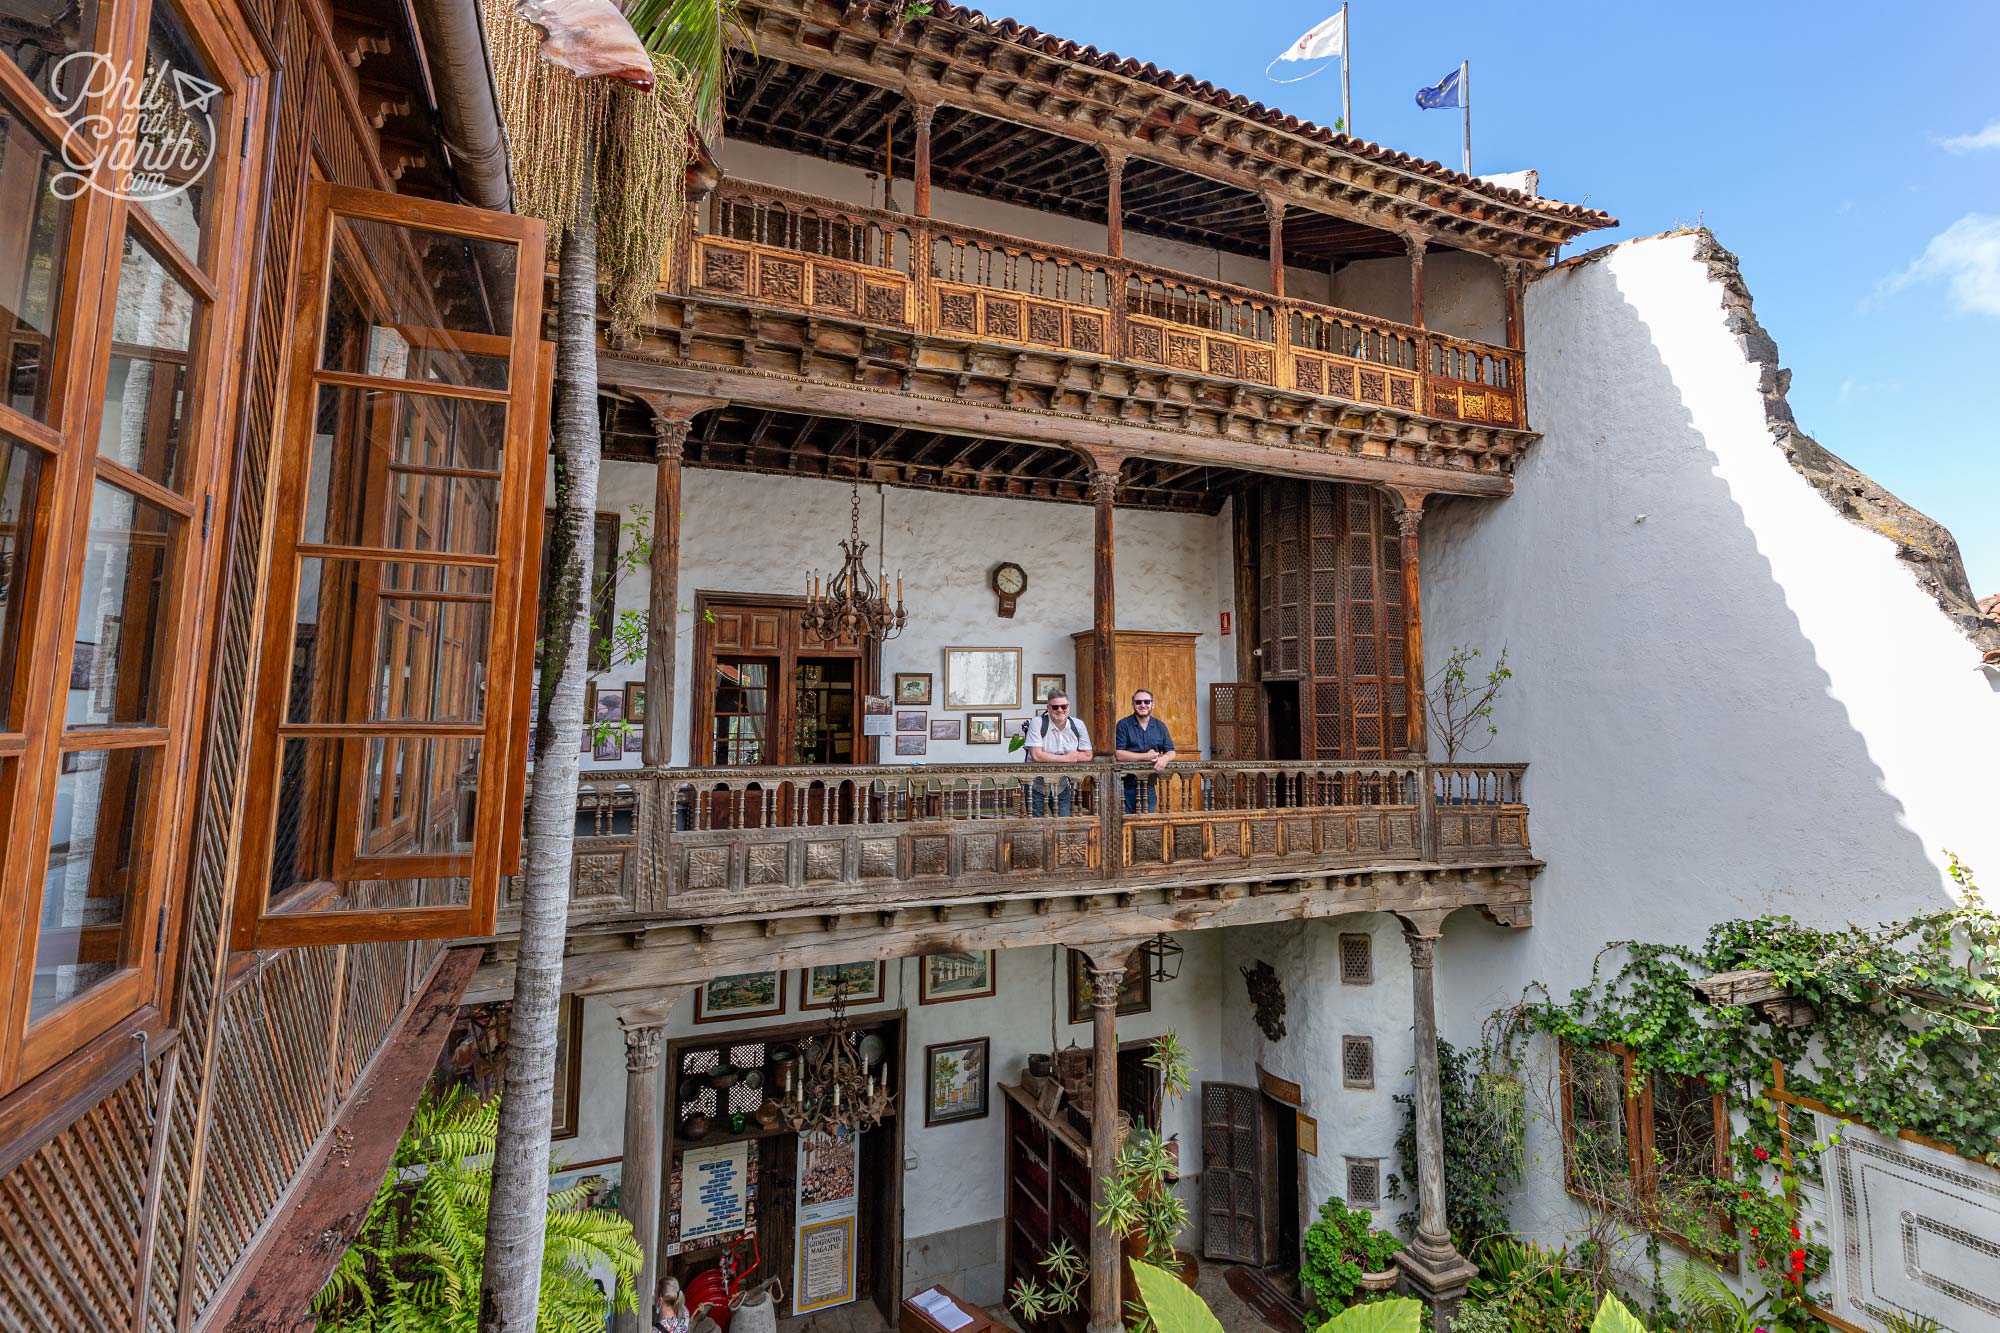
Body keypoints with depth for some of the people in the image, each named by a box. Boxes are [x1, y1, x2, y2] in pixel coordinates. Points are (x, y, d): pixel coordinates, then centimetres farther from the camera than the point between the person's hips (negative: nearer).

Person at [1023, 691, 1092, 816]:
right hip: (1037, 787, -3)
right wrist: (1067, 758, -17)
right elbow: (1036, 755, -22)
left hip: (1062, 787, 3)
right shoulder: (1037, 722, -13)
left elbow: (1088, 755, -6)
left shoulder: (1078, 725, -2)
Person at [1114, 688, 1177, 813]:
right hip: (1127, 785, -4)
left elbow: (1171, 752, 8)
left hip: (1149, 785, 4)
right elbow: (1118, 753, -13)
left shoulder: (1160, 726, 9)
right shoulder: (1123, 724, -5)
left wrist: (1164, 758, -16)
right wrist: (1146, 757, -15)